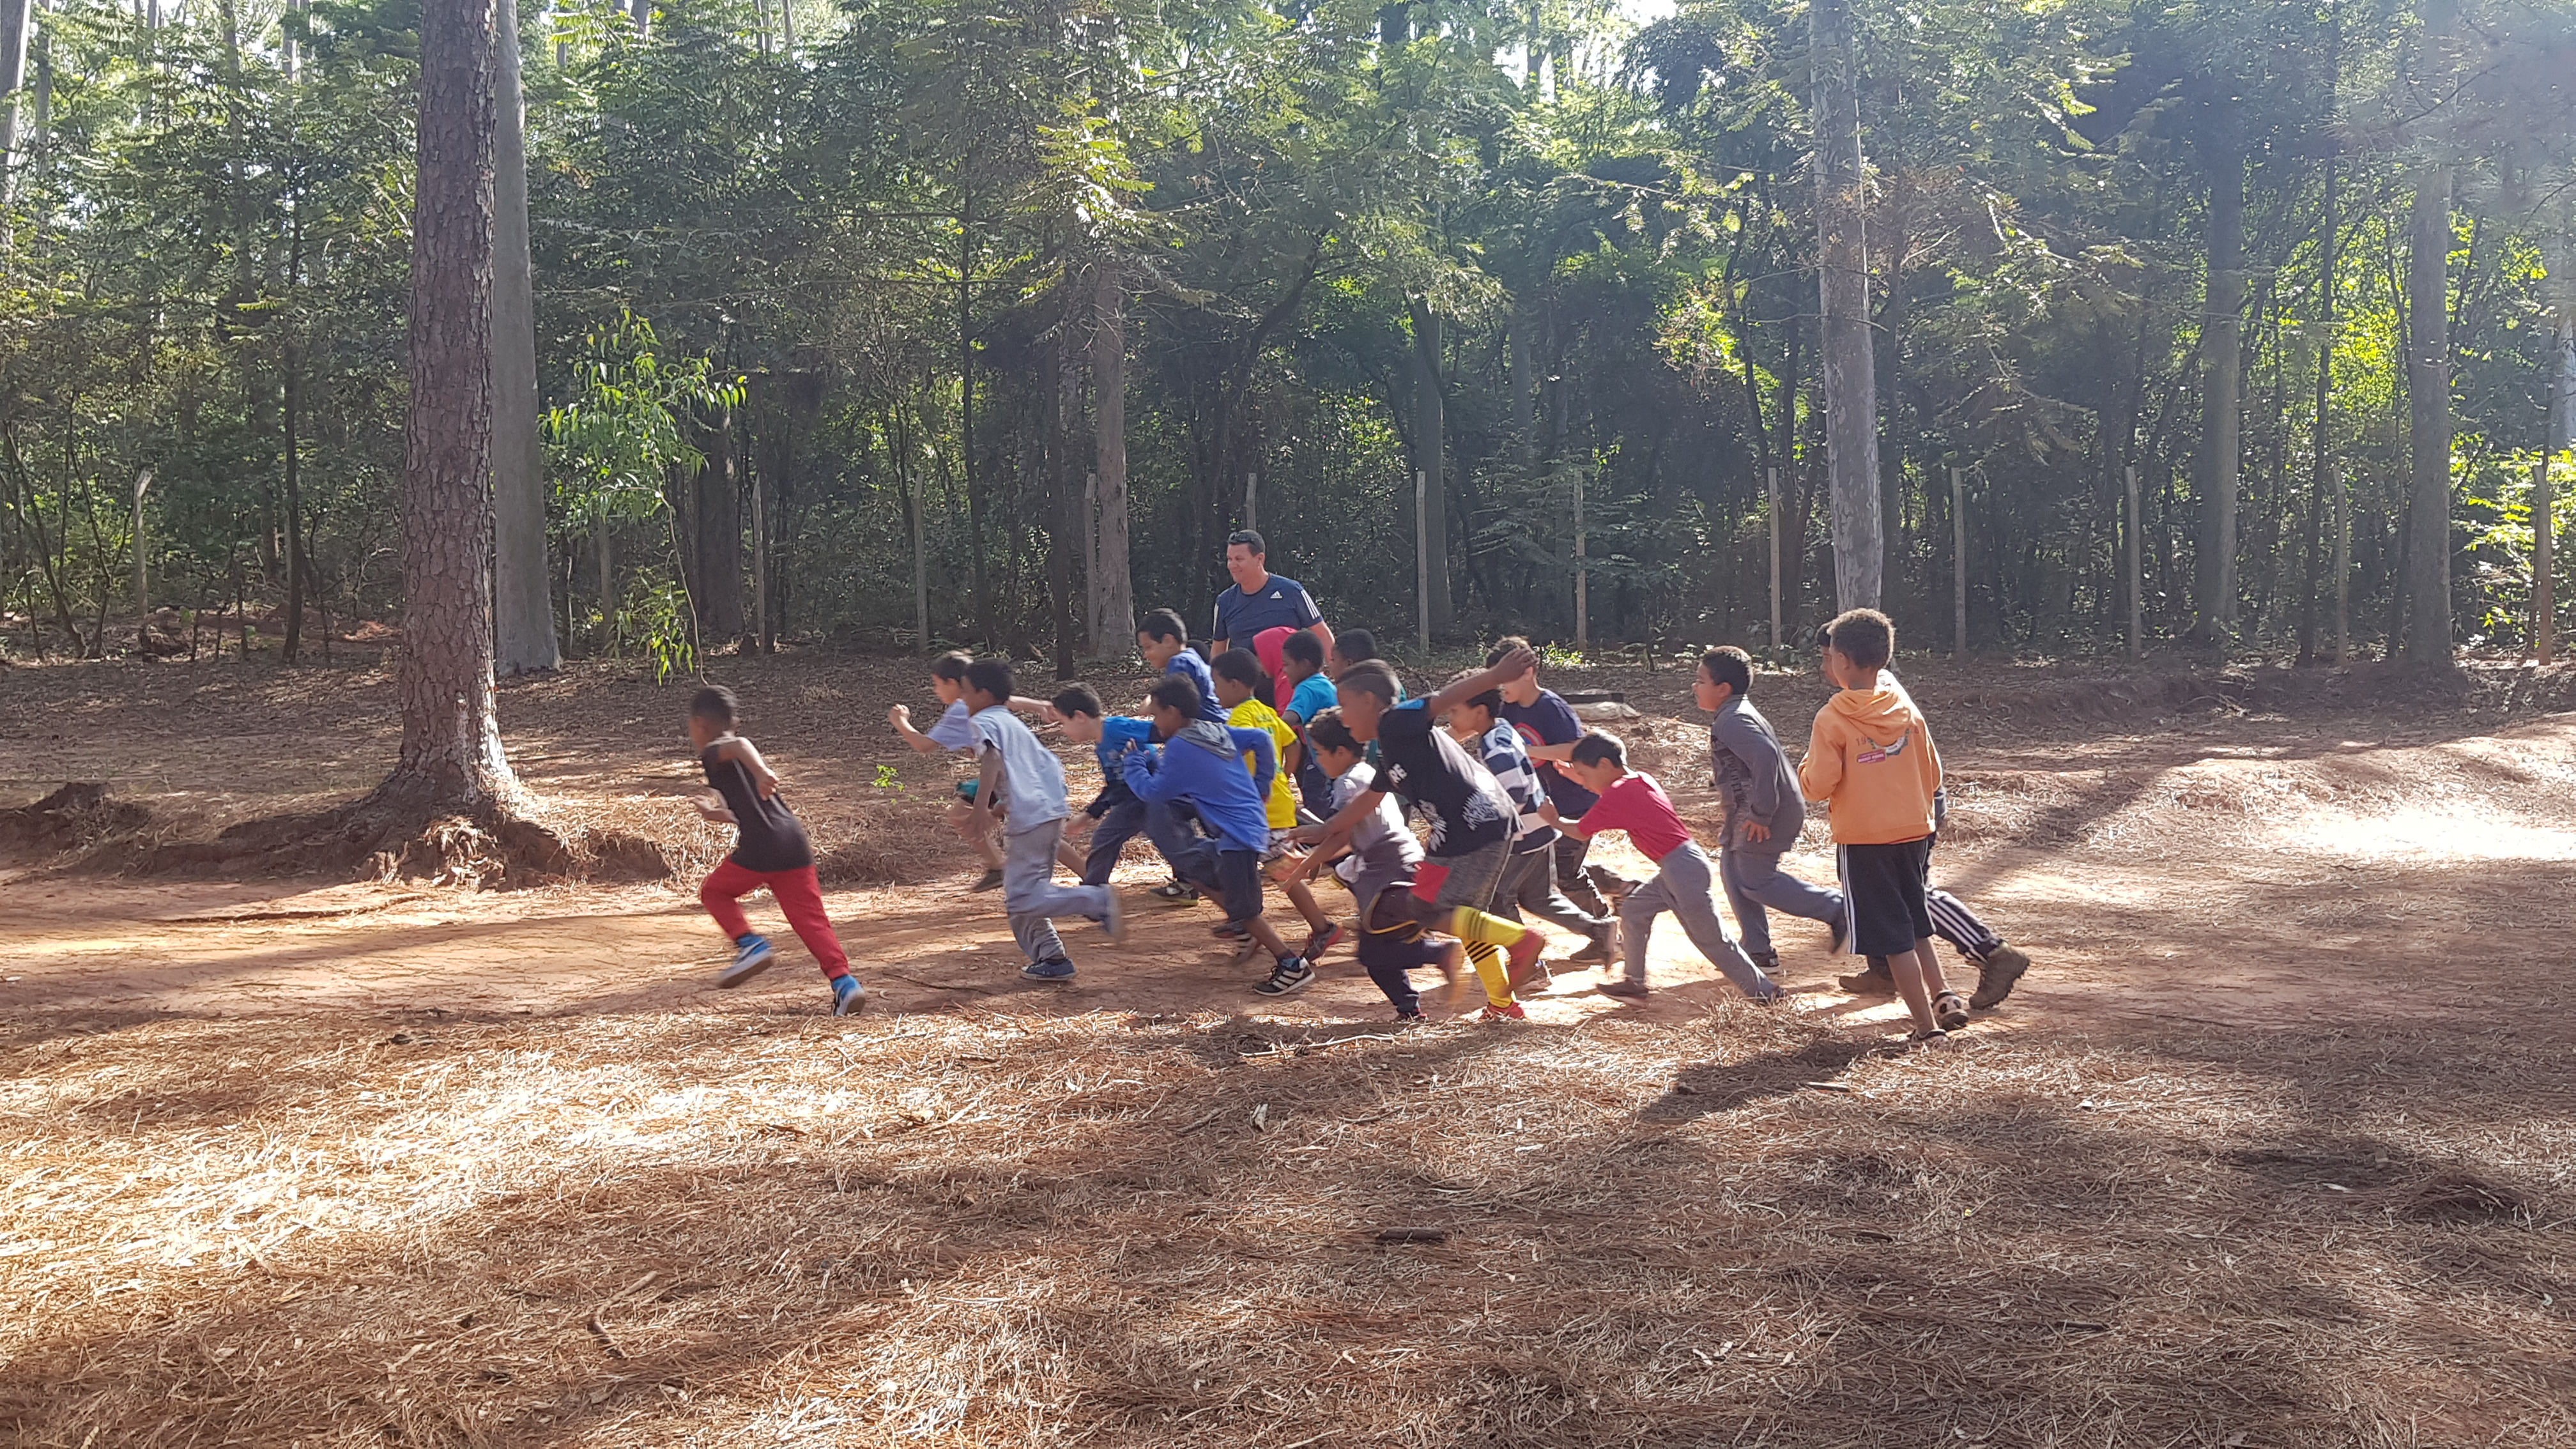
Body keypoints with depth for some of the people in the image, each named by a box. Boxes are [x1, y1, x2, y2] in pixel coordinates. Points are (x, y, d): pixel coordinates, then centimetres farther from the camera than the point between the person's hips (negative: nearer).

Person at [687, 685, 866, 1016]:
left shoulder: (713, 753, 5)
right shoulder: (742, 760, 30)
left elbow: (739, 745, -22)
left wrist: (761, 773, -41)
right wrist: (717, 814, 53)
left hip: (759, 849, -7)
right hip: (795, 841, 7)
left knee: (715, 891, 19)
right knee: (810, 917, 3)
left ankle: (751, 945, 1)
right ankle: (844, 982, -11)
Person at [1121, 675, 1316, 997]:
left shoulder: (1180, 748, -13)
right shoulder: (1217, 732, 12)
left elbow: (1153, 792, -9)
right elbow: (1261, 739, 15)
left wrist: (1135, 761, 7)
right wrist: (1262, 784, 18)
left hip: (1238, 836, -10)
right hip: (1252, 824, 10)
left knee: (1245, 911, -5)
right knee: (1190, 865, 21)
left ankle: (1293, 967, -4)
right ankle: (1251, 930, 18)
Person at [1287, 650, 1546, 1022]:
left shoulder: (1398, 721, -6)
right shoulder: (1388, 754, 22)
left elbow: (1447, 698, -23)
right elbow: (1362, 807, 32)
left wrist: (1498, 674, -38)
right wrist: (1315, 857, 38)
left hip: (1476, 825, -10)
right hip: (1494, 825, 10)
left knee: (1427, 910, -2)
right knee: (1463, 916, 20)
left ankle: (1520, 939, -6)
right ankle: (1502, 1005, 25)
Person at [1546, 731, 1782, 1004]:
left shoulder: (1616, 796, -15)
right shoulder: (1641, 779, 10)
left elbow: (1581, 831, -5)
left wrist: (1554, 820, 12)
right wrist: (1582, 773, 26)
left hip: (1683, 871, -10)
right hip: (1676, 870, 10)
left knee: (1711, 939, 1)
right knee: (1633, 910, 16)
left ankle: (1765, 991, 10)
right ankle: (1635, 982, 23)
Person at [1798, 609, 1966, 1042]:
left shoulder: (1833, 719, -14)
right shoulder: (1906, 709, 3)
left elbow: (1818, 786, -16)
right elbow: (1933, 775, 8)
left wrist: (1807, 765, 5)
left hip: (1863, 840, -5)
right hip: (1915, 831, 6)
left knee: (1892, 936, 2)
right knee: (1914, 923, 24)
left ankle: (1927, 1025, 3)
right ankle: (1942, 994, 12)